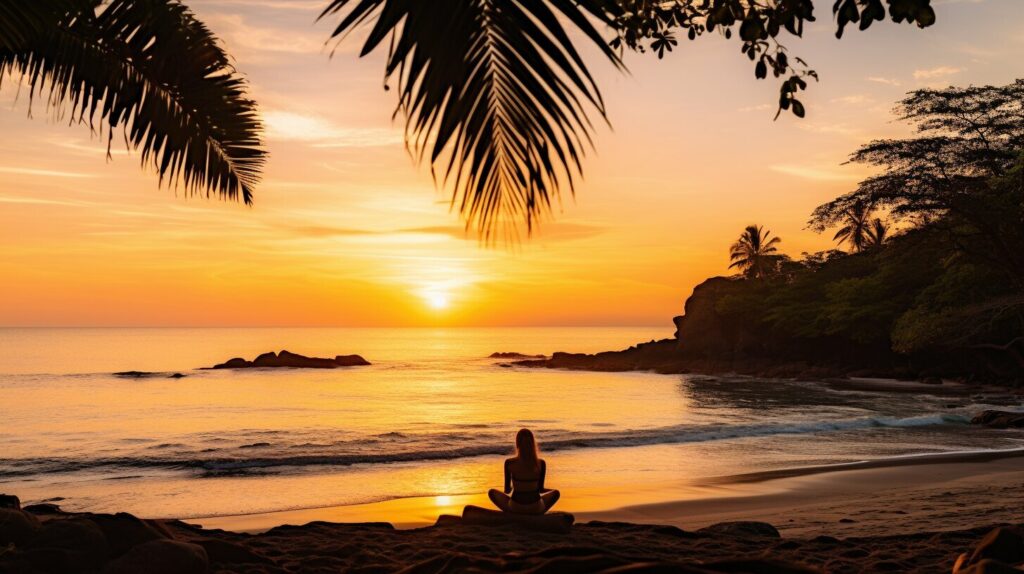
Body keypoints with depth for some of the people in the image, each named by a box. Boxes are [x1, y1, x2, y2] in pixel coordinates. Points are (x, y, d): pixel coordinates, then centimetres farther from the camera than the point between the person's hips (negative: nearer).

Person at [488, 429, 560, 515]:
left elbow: (507, 490, 0)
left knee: (492, 492, 25)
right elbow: (541, 489, 2)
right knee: (556, 493, 29)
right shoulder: (541, 463, -9)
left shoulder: (509, 463, -11)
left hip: (515, 508, 0)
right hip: (536, 509, 1)